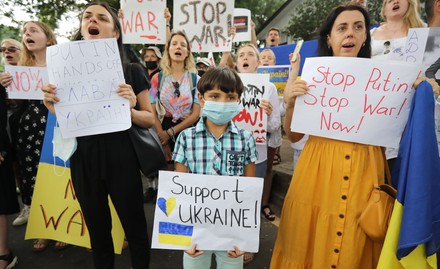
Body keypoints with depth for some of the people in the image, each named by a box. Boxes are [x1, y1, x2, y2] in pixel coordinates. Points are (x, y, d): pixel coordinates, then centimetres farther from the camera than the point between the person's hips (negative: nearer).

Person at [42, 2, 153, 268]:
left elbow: (150, 120, -1)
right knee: (97, 229, 19)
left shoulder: (132, 71, -4)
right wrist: (53, 108, -8)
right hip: (83, 159, 3)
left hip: (121, 158, -3)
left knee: (135, 227, 8)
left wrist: (130, 109, -21)